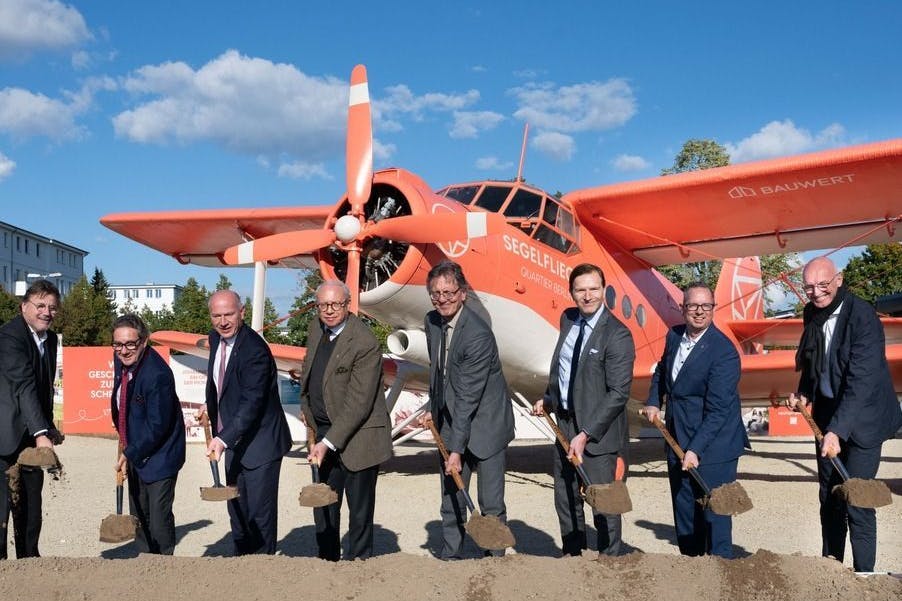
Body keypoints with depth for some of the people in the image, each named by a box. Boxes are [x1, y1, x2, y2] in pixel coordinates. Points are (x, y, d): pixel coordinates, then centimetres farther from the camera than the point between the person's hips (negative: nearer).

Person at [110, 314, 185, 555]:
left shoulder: (157, 375, -28)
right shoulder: (121, 360, -2)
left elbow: (158, 426, -24)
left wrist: (130, 454, -16)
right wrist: (124, 441, 14)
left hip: (159, 456, -9)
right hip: (134, 451, 9)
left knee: (159, 519, -6)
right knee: (139, 516, 18)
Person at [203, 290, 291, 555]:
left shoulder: (255, 350, -25)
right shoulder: (216, 339, 3)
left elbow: (251, 402, -31)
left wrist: (223, 439, -38)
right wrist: (212, 412, 24)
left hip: (260, 443, -9)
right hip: (234, 442, 9)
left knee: (260, 514, -2)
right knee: (237, 511, 19)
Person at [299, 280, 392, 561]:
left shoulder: (364, 343, -22)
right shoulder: (315, 329, 3)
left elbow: (358, 403, -24)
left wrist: (328, 442, -26)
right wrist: (308, 409, 18)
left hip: (356, 436, -7)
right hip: (324, 432, 7)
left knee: (360, 510, 4)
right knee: (323, 506, 16)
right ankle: (328, 561, 30)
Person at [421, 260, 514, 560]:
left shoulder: (478, 334, -24)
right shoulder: (432, 322, 1)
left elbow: (468, 397, -24)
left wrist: (457, 450, -23)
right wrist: (433, 408, 15)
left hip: (485, 425, -7)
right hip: (451, 423, 7)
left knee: (491, 504, 0)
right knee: (451, 500, 11)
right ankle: (449, 557, 21)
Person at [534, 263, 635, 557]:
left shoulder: (618, 335, -18)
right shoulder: (567, 319, 5)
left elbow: (618, 393, -21)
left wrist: (586, 434, -23)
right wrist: (548, 399, 10)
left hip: (598, 432, -7)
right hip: (565, 424, 7)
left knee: (604, 505, 2)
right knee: (566, 501, 19)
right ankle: (572, 556, 36)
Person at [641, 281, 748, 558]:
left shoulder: (724, 352, -19)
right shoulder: (674, 336, 4)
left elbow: (718, 410, -22)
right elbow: (661, 372, 24)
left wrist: (695, 449, -27)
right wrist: (654, 402, 8)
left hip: (713, 448, -7)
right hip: (678, 443, 7)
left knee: (714, 518, 0)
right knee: (684, 517, 15)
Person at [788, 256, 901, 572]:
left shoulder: (862, 316, -21)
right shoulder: (812, 314, 1)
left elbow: (861, 381, -29)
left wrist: (838, 430, -34)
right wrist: (804, 394, 1)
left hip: (861, 419, -7)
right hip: (827, 415, 7)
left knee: (856, 502, -8)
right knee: (829, 498, 12)